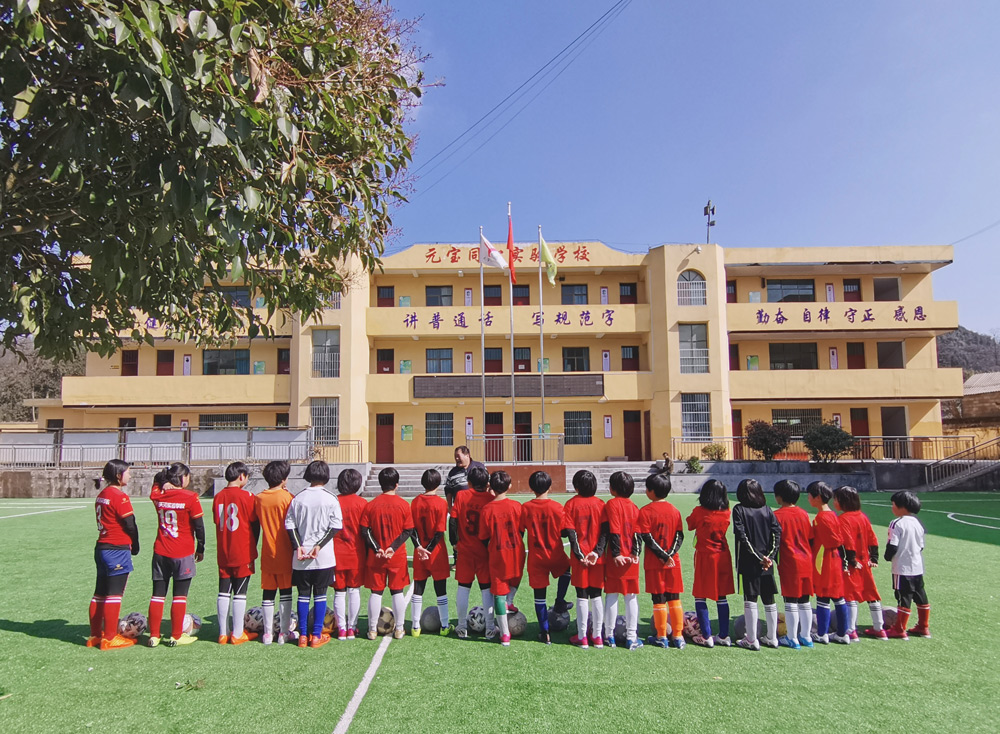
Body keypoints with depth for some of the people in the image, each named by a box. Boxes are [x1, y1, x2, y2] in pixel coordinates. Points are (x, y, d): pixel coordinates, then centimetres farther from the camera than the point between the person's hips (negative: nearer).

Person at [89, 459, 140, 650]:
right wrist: (135, 546, 3)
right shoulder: (120, 497, -15)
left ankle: (95, 636, 25)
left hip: (101, 548, 9)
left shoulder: (101, 495, 10)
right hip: (117, 550, -9)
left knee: (100, 593, 15)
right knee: (114, 595, -1)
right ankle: (110, 638, 6)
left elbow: (104, 521, 13)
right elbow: (130, 525, -14)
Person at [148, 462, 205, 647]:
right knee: (180, 596, 4)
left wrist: (165, 484, 3)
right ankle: (176, 636, 9)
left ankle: (154, 636, 14)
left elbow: (157, 481, 26)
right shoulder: (190, 497, -11)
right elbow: (199, 526, -8)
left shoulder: (158, 496, 1)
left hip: (160, 552, 4)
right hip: (183, 555, -4)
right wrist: (200, 549, 3)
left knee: (158, 595, 10)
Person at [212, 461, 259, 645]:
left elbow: (217, 522, 11)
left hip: (223, 553, 5)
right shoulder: (246, 496, -11)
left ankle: (222, 633, 16)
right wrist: (252, 547, 9)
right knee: (240, 592, 2)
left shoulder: (218, 496, 4)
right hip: (242, 553, -5)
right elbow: (255, 524, -5)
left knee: (224, 592, 10)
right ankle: (237, 634, 7)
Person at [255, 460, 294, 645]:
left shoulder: (258, 498, 2)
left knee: (268, 593, 9)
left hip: (267, 554, 4)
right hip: (285, 553, -3)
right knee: (285, 592, 5)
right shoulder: (287, 497, -11)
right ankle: (284, 632, 9)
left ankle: (267, 633, 14)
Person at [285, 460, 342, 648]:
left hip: (301, 556, 2)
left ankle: (303, 635, 15)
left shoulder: (298, 498, 1)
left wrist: (298, 546, -3)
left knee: (303, 594, 11)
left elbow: (289, 524, 0)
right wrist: (319, 545, -8)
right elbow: (336, 525, -10)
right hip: (324, 555, -2)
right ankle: (317, 635, 10)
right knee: (320, 594, 7)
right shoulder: (330, 499, -6)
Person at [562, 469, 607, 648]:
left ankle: (582, 637, 10)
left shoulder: (572, 503, -4)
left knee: (582, 596, 5)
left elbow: (568, 531, -10)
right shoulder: (600, 503, 3)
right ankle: (597, 636, 16)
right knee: (596, 595, 11)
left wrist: (579, 554, -9)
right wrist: (597, 552, -9)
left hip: (579, 557, -2)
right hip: (597, 558, 2)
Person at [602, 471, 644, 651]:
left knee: (612, 595, 5)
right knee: (631, 596, 8)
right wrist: (635, 553, -4)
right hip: (631, 559, 4)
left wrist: (616, 554, -14)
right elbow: (638, 533, 0)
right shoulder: (634, 506, 6)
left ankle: (609, 636, 11)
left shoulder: (612, 504, -9)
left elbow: (613, 532, -14)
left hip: (616, 558, -4)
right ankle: (631, 637, 12)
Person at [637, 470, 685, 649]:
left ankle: (661, 637, 12)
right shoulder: (674, 510, 5)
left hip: (654, 563, -4)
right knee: (674, 598, 11)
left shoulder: (645, 511, -10)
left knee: (659, 599, 4)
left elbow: (647, 538, -15)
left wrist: (662, 556, -12)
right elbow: (680, 535, 0)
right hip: (673, 562, 4)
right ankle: (678, 636, 13)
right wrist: (670, 554, -9)